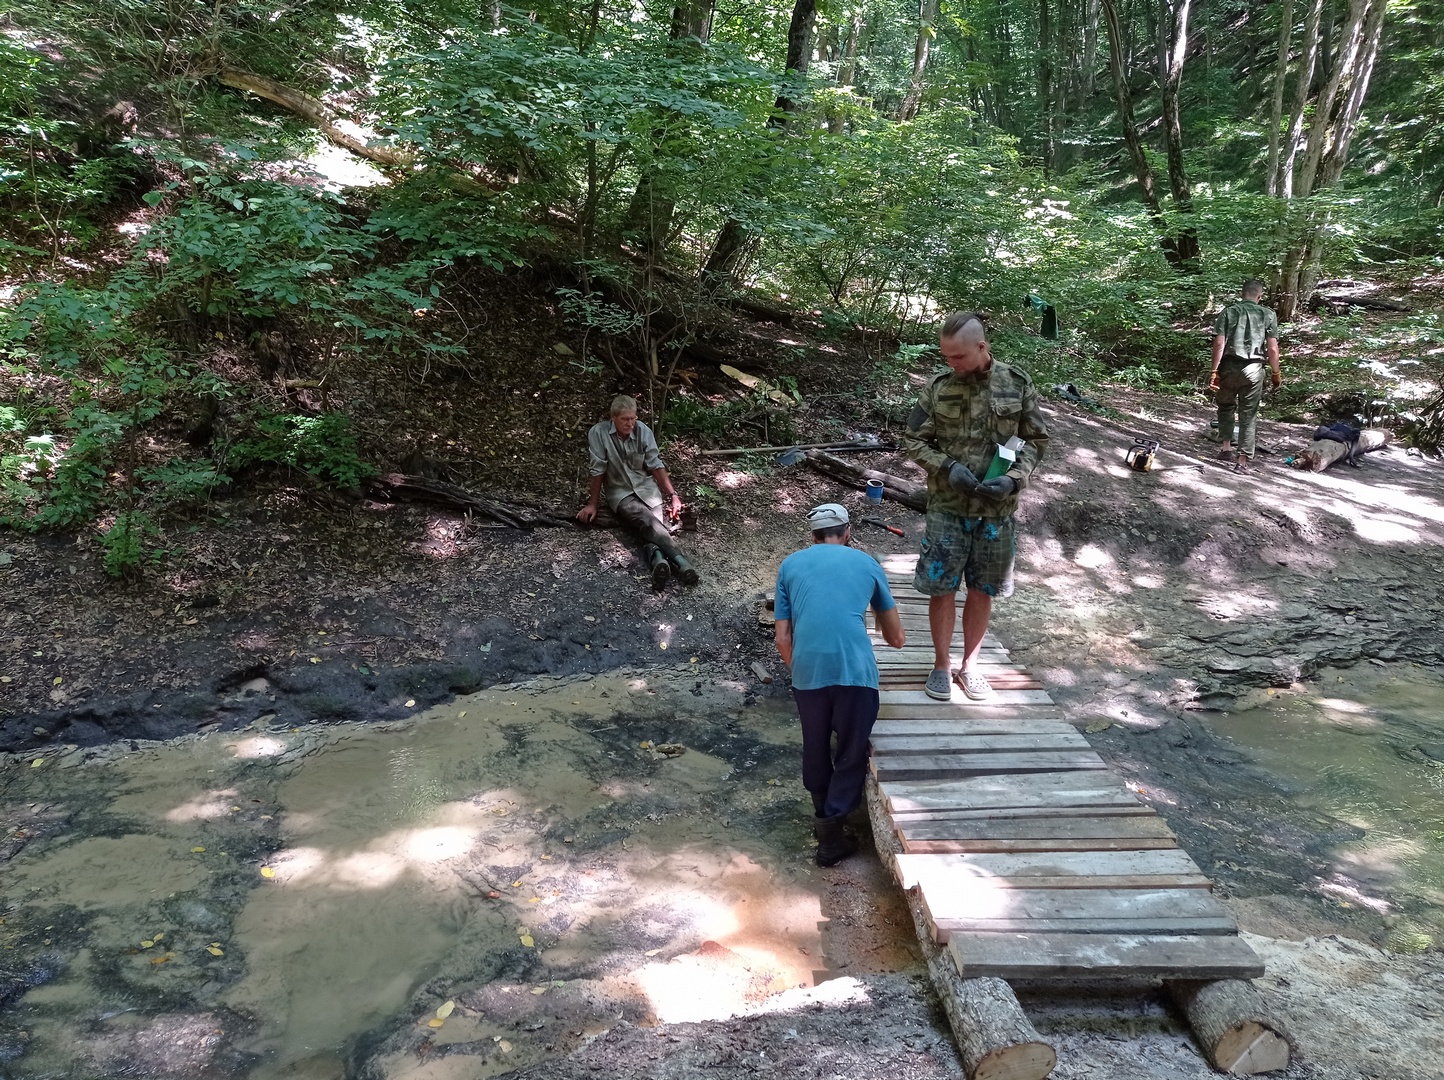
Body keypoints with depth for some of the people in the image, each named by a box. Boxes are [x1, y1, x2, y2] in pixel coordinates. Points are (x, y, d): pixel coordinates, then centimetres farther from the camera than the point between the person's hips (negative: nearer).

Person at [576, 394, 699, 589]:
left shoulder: (644, 431, -5)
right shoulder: (598, 433, -13)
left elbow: (656, 465, 1)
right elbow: (598, 471, -8)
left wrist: (673, 495, -5)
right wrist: (592, 504, -4)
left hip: (646, 486, 4)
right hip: (620, 492, -4)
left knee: (652, 527, -27)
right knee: (647, 520, -32)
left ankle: (657, 560, -55)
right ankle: (680, 562, -49)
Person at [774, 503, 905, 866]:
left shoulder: (790, 565, 16)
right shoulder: (866, 563, 16)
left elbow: (783, 638, 11)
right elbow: (896, 638, 22)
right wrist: (887, 634, 46)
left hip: (807, 675, 2)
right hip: (856, 673, -2)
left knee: (815, 750, 24)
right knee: (852, 755, 15)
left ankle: (823, 815, 42)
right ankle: (831, 834, 13)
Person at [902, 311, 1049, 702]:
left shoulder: (1017, 385, -3)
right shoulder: (938, 388, -5)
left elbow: (1037, 440, 3)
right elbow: (912, 441, 1)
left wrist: (1013, 478, -14)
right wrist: (947, 467, -16)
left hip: (996, 509, 1)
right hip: (947, 508, -1)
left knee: (982, 590, 11)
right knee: (941, 587, 3)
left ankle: (969, 664, 28)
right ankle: (942, 665, 21)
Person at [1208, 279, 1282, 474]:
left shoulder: (1228, 312, 4)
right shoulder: (1268, 315, 3)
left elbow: (1219, 344, -5)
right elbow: (1273, 349, -1)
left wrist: (1214, 371, -4)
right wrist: (1276, 374, 9)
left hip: (1229, 366, 1)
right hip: (1253, 368, 0)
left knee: (1226, 406, 23)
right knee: (1248, 414, 6)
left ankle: (1226, 446, 14)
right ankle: (1242, 460, 5)